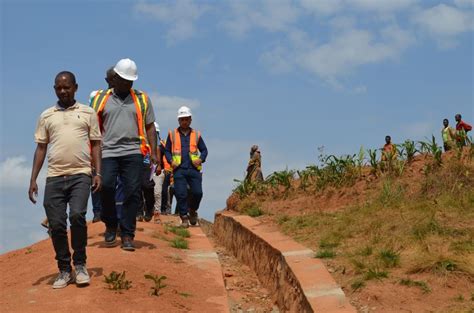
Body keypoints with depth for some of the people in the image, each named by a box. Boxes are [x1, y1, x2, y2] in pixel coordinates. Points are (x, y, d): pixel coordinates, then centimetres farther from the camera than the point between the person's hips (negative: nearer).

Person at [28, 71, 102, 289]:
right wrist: (33, 180, 8)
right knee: (56, 224, -1)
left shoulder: (88, 113, 9)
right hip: (54, 177, 2)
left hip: (81, 175, -2)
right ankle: (64, 270, 14)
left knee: (77, 215, -20)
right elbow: (41, 148, 14)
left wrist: (98, 173, -2)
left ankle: (80, 265, -2)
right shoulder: (46, 116, 14)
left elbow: (95, 144, 10)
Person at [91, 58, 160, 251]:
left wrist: (153, 153, 3)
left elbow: (150, 127, 14)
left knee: (133, 192, -5)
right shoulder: (101, 98, 13)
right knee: (106, 186, -16)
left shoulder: (142, 99, 15)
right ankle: (110, 225, 8)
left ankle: (127, 235, 4)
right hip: (108, 152, -1)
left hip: (133, 153, 1)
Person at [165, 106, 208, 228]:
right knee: (181, 194, -5)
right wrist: (171, 161, -3)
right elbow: (167, 150, 15)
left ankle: (192, 210, 21)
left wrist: (201, 159, -1)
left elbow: (204, 149, 18)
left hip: (194, 169, 1)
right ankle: (184, 218, 5)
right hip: (179, 169, -1)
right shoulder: (172, 134, 10)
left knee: (197, 192, -8)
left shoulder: (196, 135, 13)